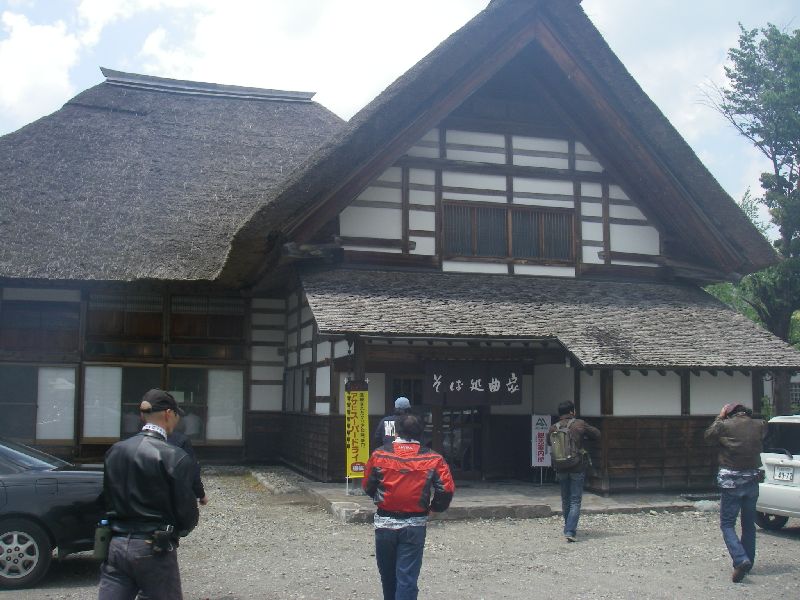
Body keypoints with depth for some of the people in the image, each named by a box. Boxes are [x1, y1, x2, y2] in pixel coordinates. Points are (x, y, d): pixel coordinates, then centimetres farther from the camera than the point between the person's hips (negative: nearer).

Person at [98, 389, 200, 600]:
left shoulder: (115, 451, 3)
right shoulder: (175, 458, -13)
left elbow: (107, 498, 12)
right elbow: (188, 514, -10)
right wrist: (175, 531, 11)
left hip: (116, 545, 5)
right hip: (154, 550, -5)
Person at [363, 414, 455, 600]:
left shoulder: (379, 455, -4)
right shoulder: (433, 459, -5)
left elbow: (367, 487, 4)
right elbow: (447, 490, -9)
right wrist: (434, 507, 10)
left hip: (384, 523, 1)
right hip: (415, 526, -1)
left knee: (387, 575, 20)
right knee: (407, 578, 1)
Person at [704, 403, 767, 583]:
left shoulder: (725, 426, -11)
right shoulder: (760, 425, -1)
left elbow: (708, 434, 7)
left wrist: (720, 417, 15)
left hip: (731, 481, -4)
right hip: (752, 480, 4)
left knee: (727, 524, 2)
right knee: (749, 524, 17)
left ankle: (741, 560, -17)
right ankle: (748, 564, 23)